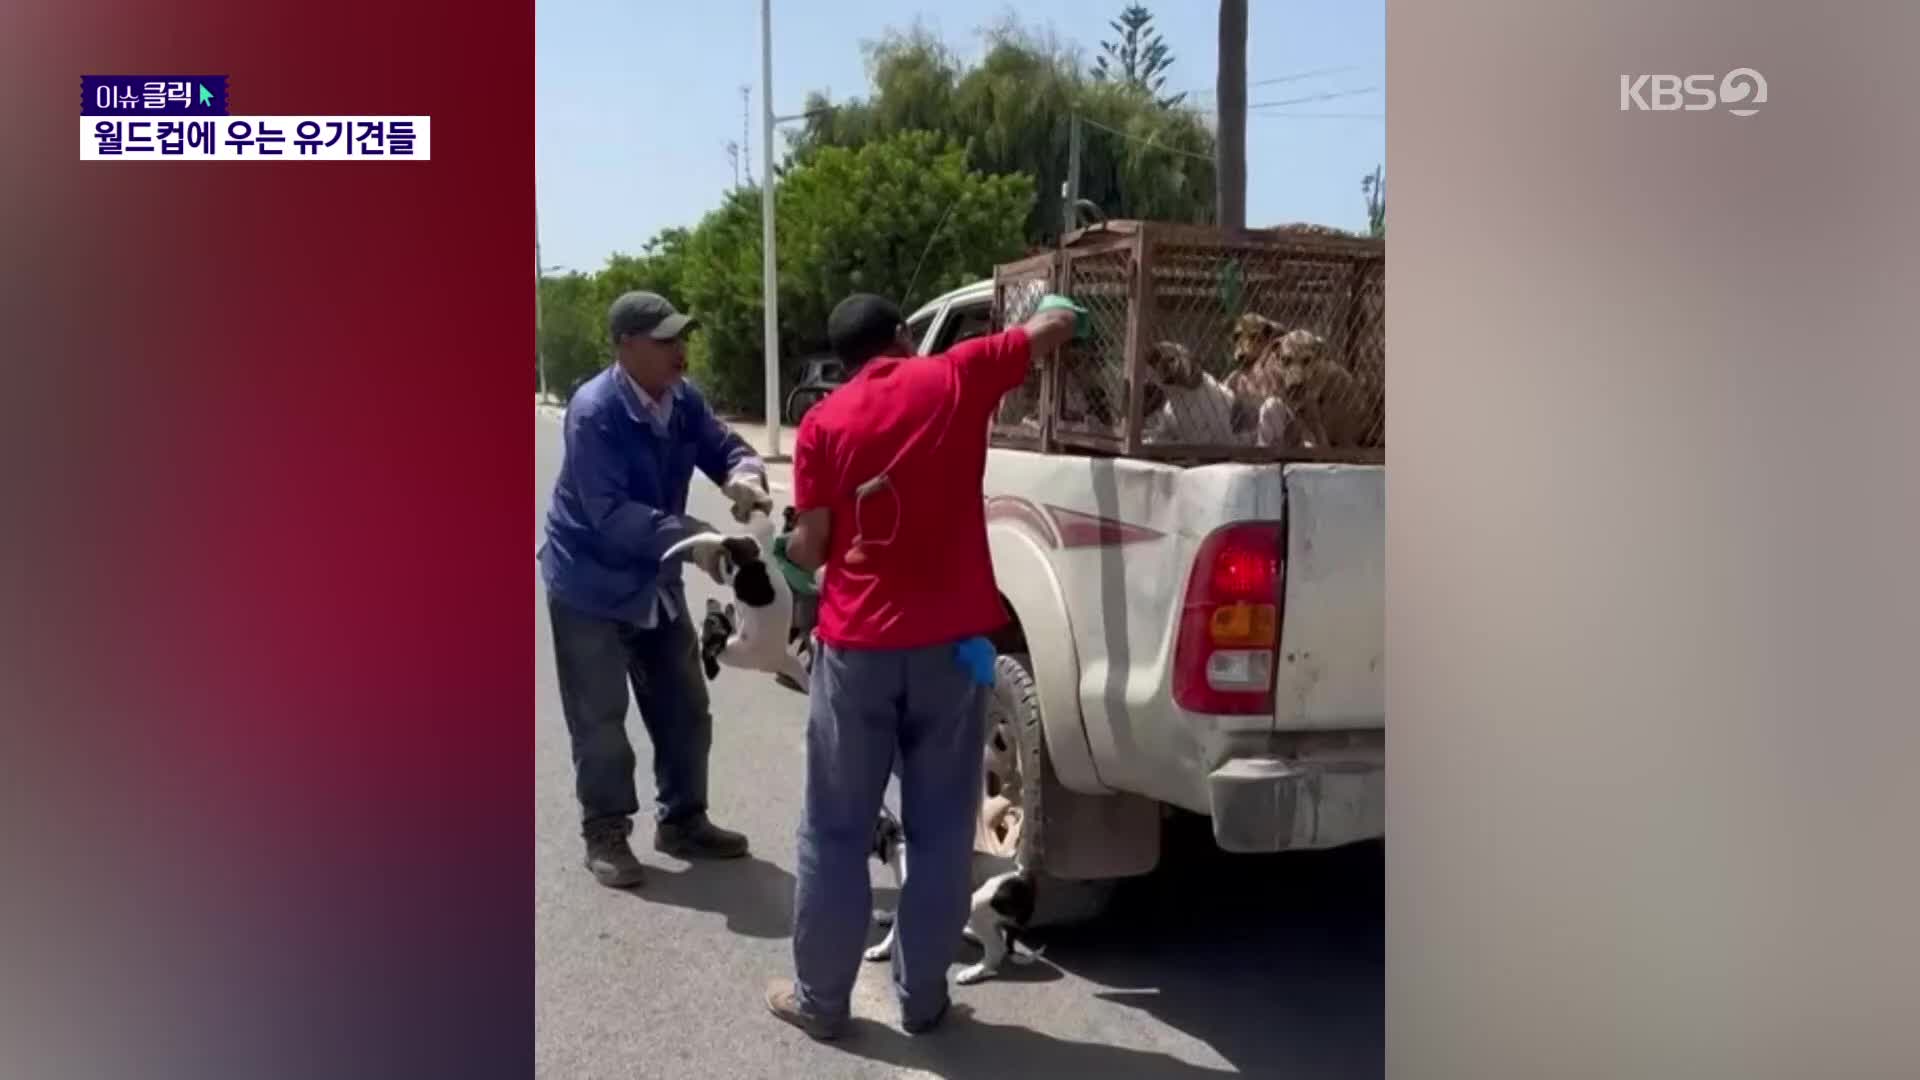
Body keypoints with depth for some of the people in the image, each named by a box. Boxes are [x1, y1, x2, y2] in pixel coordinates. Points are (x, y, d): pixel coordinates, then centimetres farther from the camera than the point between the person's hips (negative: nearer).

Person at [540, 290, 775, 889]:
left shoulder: (683, 399, -6)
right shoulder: (593, 412, -27)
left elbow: (725, 446, 0)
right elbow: (610, 515, -32)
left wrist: (744, 475, -26)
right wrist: (695, 537, -42)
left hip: (656, 582, 7)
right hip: (590, 585, -7)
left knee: (684, 709, 13)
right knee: (600, 721, 3)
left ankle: (682, 820, 29)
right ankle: (605, 834, 20)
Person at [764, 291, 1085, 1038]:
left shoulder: (824, 422, -1)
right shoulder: (955, 377, -1)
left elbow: (811, 547, 1)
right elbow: (1057, 324, 8)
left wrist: (784, 551, 23)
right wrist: (1058, 310, 31)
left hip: (855, 647, 0)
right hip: (949, 644, 1)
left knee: (835, 834, 11)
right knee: (939, 832, 11)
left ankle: (819, 999, 22)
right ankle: (922, 997, 21)